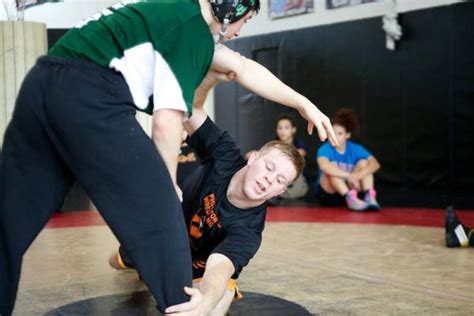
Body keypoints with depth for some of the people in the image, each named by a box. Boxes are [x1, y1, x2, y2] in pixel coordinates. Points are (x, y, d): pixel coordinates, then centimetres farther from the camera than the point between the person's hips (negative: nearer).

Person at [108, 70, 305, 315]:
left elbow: (219, 265, -60)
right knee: (117, 263, 21)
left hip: (203, 261, -3)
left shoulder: (247, 230, -42)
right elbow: (190, 105, -38)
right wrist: (215, 72, -59)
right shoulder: (225, 157, -34)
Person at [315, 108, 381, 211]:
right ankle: (351, 199, -45)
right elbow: (324, 166, -38)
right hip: (327, 193, -3)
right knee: (332, 166, -28)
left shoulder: (356, 148, -4)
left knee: (363, 162, -14)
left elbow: (375, 164, -20)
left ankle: (369, 196, -32)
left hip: (350, 190, 3)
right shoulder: (325, 149, -14)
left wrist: (358, 174, -38)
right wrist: (348, 175, -44)